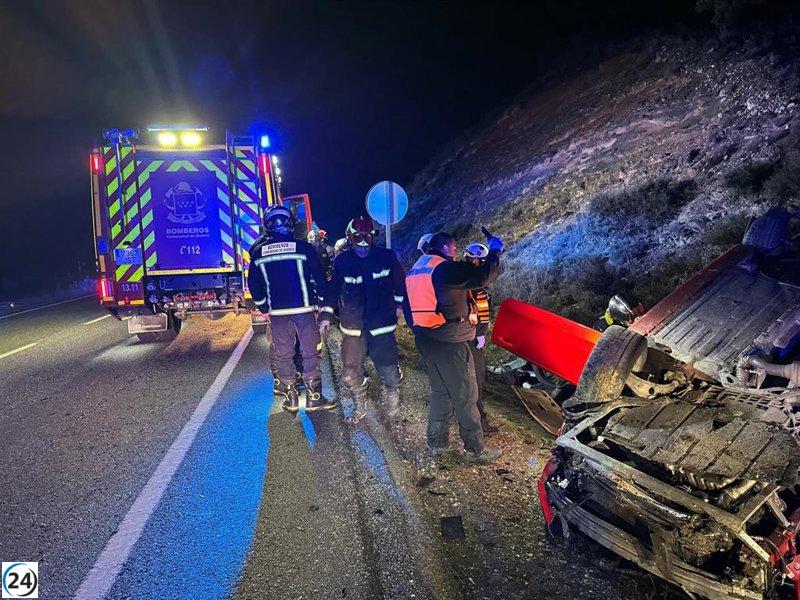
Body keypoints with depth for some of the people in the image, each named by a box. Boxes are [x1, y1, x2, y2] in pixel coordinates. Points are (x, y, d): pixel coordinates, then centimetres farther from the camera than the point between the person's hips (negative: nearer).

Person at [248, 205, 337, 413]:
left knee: (283, 355, 13)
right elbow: (319, 278, -3)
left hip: (277, 313, 2)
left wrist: (263, 307, 22)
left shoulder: (258, 252, 2)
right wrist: (326, 311, 5)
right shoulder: (303, 247, -5)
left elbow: (253, 284, 9)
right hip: (304, 310, -2)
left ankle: (290, 398, 19)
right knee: (310, 353, 7)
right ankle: (314, 397, 11)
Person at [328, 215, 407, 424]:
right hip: (353, 327, 1)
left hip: (382, 325, -1)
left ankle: (393, 404, 35)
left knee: (389, 371, 5)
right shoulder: (342, 261, -3)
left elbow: (400, 281, 8)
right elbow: (333, 290, 6)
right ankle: (360, 408, 29)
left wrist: (398, 304, 8)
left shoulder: (386, 257, -5)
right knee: (351, 374, 4)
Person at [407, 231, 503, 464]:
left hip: (425, 339, 8)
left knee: (439, 391, 20)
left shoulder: (415, 269, 11)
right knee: (465, 396, 4)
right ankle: (475, 449, 14)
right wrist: (495, 252, -5)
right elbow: (483, 276, -19)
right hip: (450, 342, -8)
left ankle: (436, 442, 28)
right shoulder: (447, 268, -15)